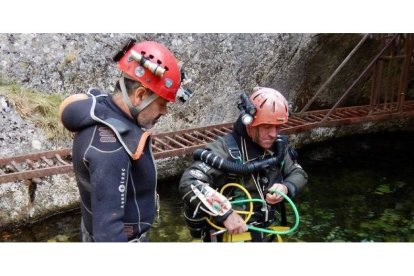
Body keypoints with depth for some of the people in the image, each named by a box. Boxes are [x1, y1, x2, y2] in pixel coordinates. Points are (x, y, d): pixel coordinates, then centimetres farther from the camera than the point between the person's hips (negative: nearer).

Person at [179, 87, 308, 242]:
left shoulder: (278, 146, -4)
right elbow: (189, 183, -30)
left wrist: (286, 188, -13)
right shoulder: (226, 149, -23)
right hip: (230, 237, -6)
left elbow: (298, 173, 10)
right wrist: (225, 214, -35)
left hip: (266, 235, 6)